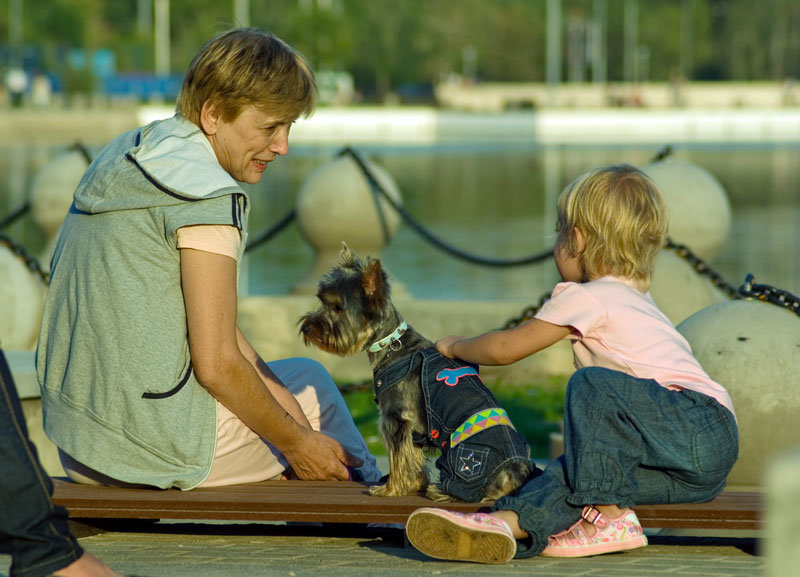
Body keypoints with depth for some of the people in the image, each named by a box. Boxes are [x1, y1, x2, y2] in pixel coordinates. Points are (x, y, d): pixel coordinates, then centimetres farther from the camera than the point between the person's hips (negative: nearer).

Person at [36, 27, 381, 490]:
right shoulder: (208, 194, -18)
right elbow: (216, 364, -18)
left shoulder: (125, 160, 12)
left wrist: (279, 396, 9)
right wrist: (296, 443, -4)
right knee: (311, 382, 15)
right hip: (158, 446, -9)